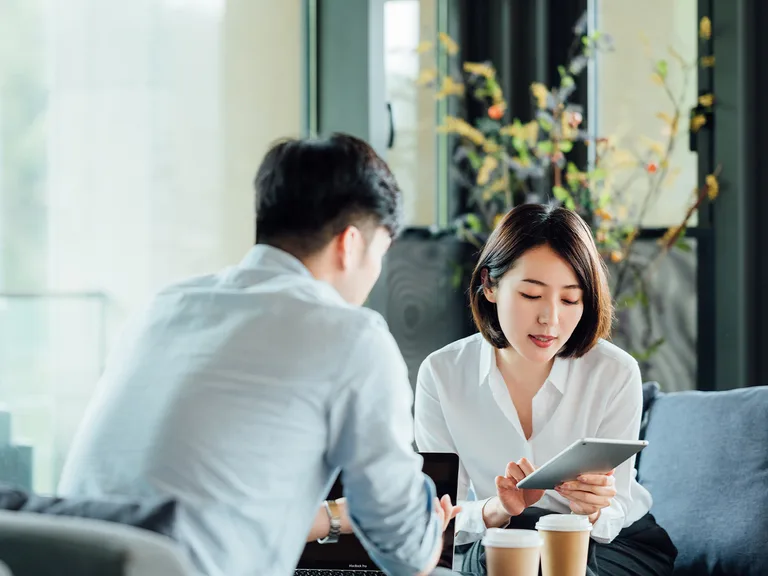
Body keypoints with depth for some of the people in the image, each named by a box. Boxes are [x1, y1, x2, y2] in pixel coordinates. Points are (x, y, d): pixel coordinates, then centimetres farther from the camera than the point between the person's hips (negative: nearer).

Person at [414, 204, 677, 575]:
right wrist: (497, 510, -37)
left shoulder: (616, 374, -17)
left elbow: (612, 517, -12)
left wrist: (590, 512, -37)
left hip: (616, 542, 0)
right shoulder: (440, 374, -14)